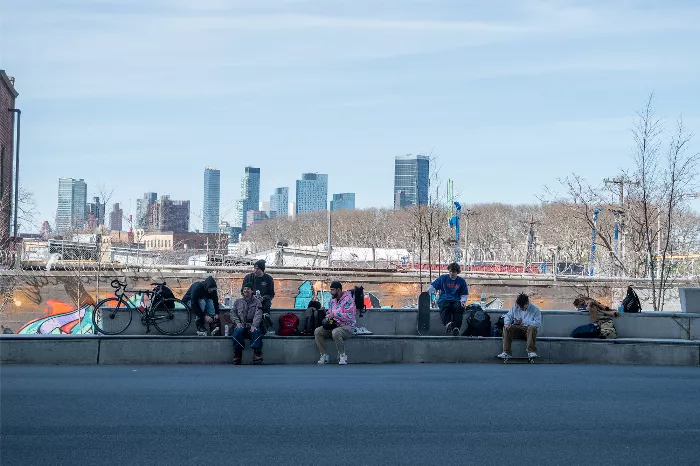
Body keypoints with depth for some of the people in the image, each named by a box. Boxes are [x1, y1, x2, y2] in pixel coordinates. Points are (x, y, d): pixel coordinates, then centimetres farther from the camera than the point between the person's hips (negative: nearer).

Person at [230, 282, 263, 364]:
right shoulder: (238, 301, 19)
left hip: (252, 326, -1)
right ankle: (237, 354, -29)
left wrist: (254, 325, -19)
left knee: (256, 331, -35)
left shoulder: (257, 301, 12)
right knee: (238, 331, -33)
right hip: (241, 326, 1)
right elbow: (233, 313, 13)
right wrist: (237, 323, -6)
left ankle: (257, 353, -38)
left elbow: (258, 315, -2)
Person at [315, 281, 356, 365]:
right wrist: (328, 317, 2)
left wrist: (335, 315, -23)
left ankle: (342, 355, -20)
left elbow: (349, 316, -20)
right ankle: (324, 355, -11)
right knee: (317, 331, -13)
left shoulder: (348, 300, -11)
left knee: (335, 332, -39)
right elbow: (329, 312, 27)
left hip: (347, 327, -8)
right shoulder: (332, 300, 13)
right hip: (333, 326, 8)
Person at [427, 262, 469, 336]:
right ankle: (448, 324, -61)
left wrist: (463, 301, 2)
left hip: (456, 301, 1)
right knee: (445, 307, -38)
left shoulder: (461, 281, 15)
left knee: (460, 308, -36)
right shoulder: (443, 278, 13)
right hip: (444, 300, -1)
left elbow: (465, 294, 21)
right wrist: (427, 292, -4)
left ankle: (456, 327, -47)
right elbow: (433, 286, 15)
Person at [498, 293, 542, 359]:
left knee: (532, 327, -38)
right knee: (506, 328, -25)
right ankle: (506, 352, -31)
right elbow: (508, 316, 11)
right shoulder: (515, 308, 10)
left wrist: (523, 322, -18)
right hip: (517, 329, 3)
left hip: (529, 330, -3)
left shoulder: (535, 309, -4)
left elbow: (538, 323, -12)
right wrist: (507, 323, -15)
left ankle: (531, 351, -39)